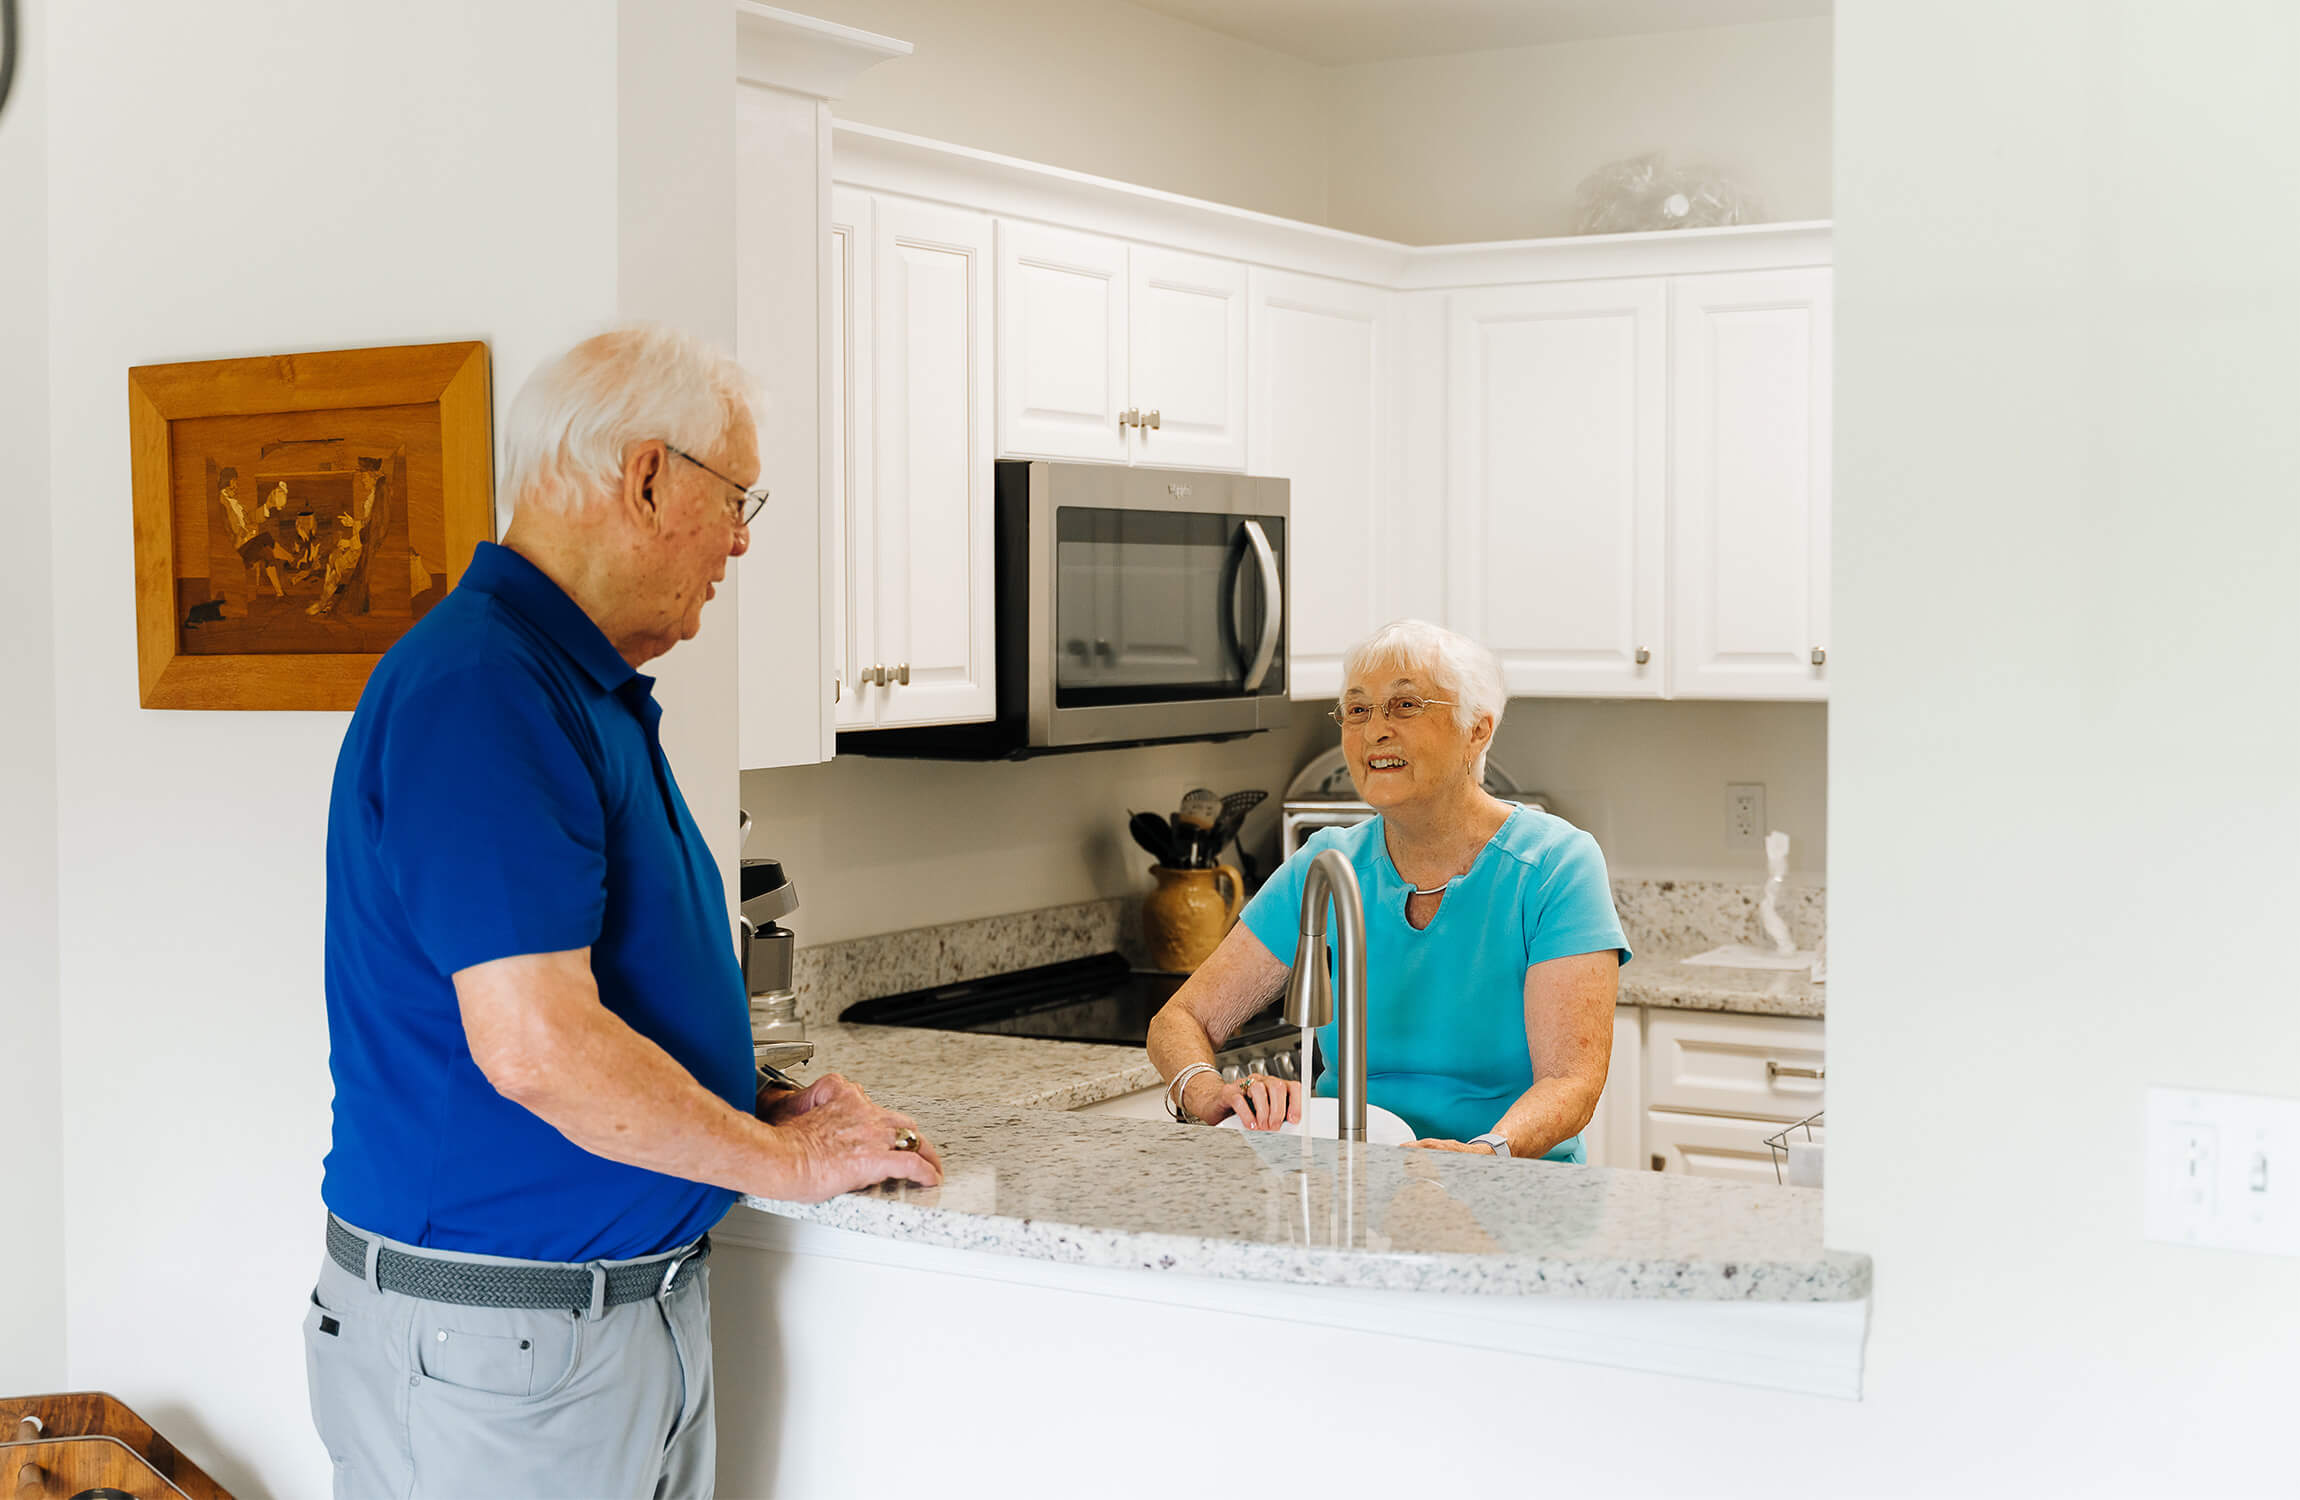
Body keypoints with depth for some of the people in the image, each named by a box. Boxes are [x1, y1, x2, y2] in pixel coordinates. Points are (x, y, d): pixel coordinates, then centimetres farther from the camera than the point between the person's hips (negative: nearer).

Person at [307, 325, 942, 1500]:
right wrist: (787, 1158, -14)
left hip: (643, 1301, 10)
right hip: (501, 1335, -9)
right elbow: (536, 1042, -27)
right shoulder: (480, 693, -20)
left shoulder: (586, 690, 13)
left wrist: (751, 1109, 8)